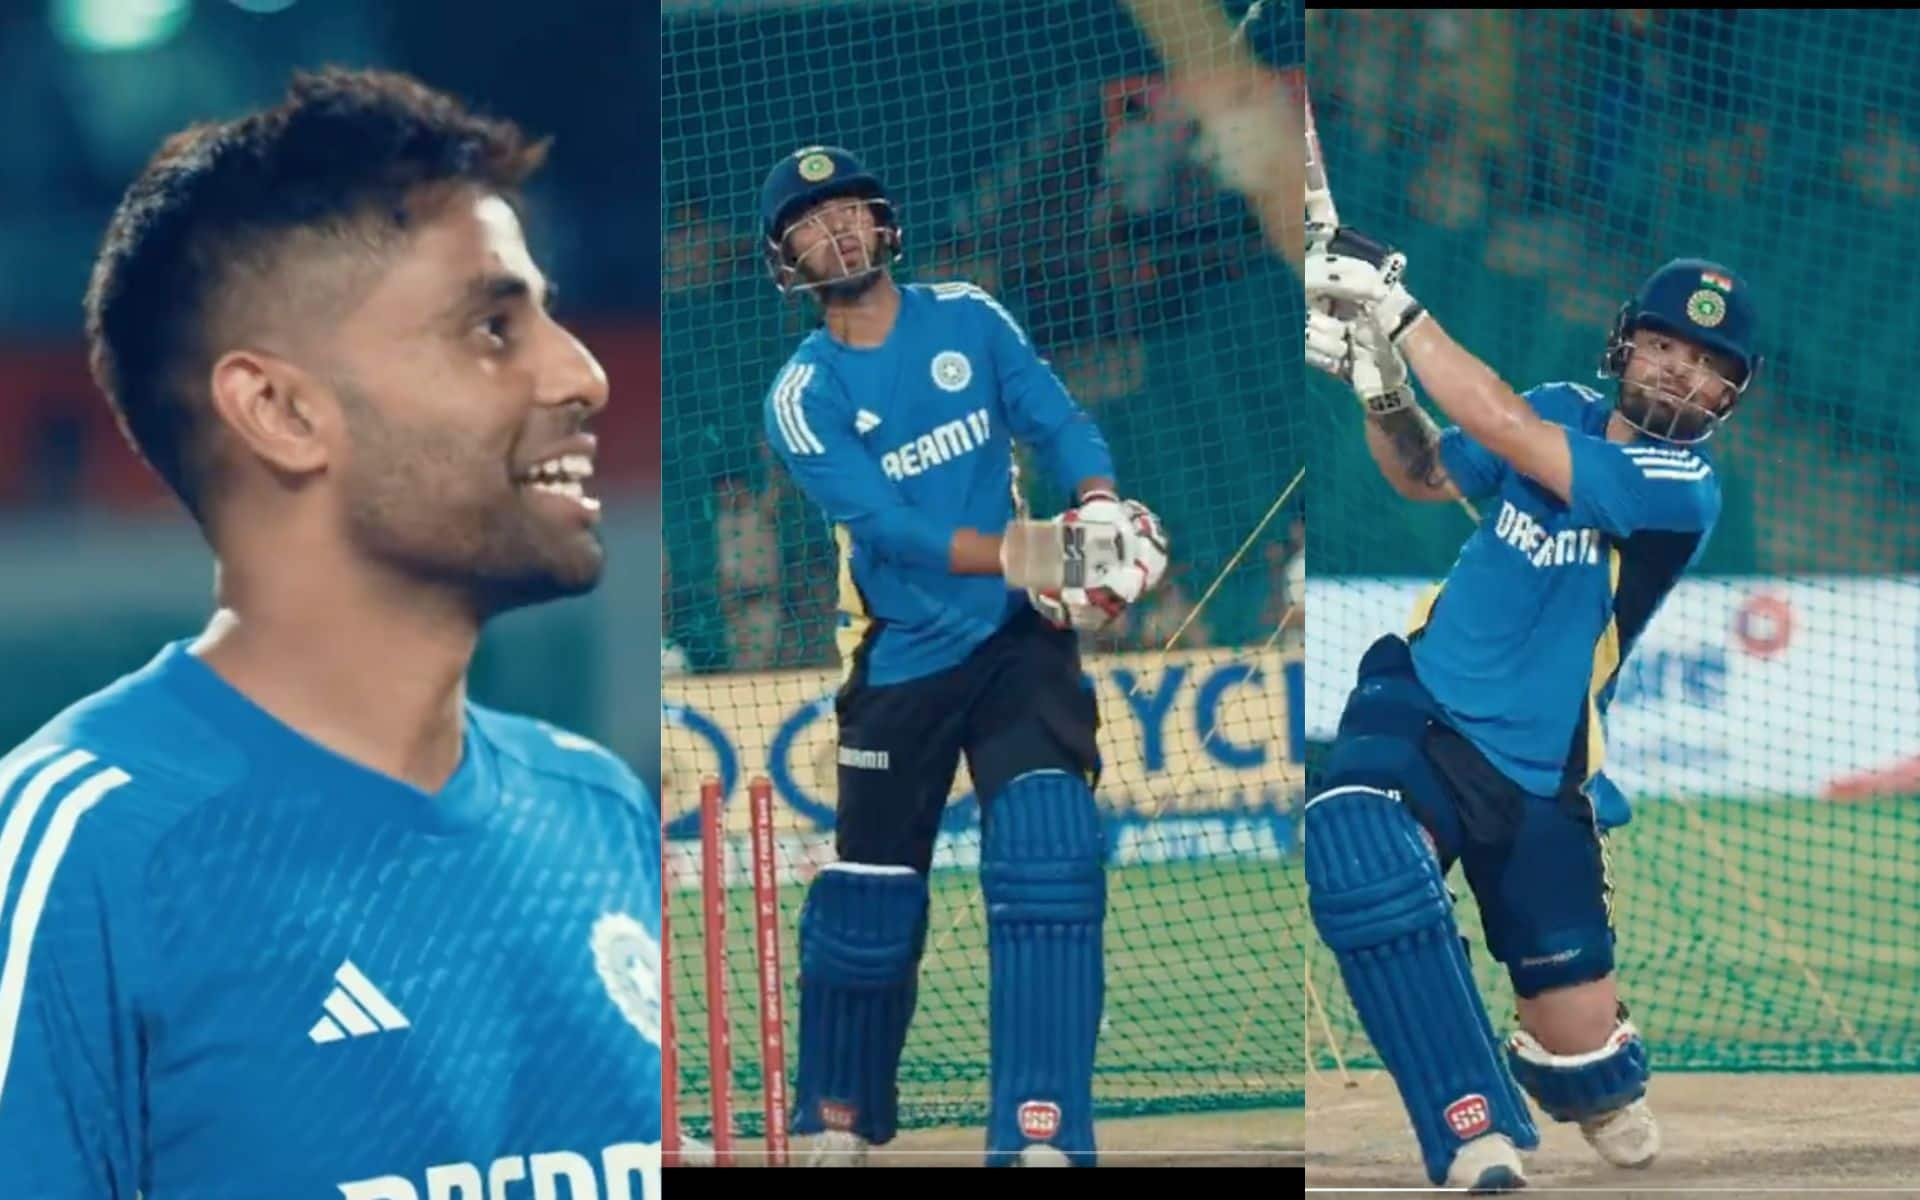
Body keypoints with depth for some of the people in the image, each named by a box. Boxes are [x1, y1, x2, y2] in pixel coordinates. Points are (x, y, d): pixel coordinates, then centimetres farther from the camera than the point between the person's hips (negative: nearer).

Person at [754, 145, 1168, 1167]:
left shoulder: (967, 319, 3)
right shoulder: (804, 395, -5)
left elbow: (1059, 422, -4)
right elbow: (886, 526, -18)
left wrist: (1099, 512, -26)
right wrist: (1026, 556, -32)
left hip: (1017, 635, 0)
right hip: (901, 660, 0)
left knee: (1048, 850, -19)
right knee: (870, 895, 4)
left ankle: (1042, 1138, -22)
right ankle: (840, 1120, 30)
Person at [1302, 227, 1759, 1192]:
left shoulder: (1680, 489, -14)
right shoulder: (1564, 412, 4)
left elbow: (1505, 429, -25)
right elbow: (1425, 474, 18)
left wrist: (1396, 306, -22)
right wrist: (1379, 386, -3)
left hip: (1537, 774, -3)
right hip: (1419, 705, 3)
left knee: (1582, 1043, -2)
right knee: (1360, 857, -32)